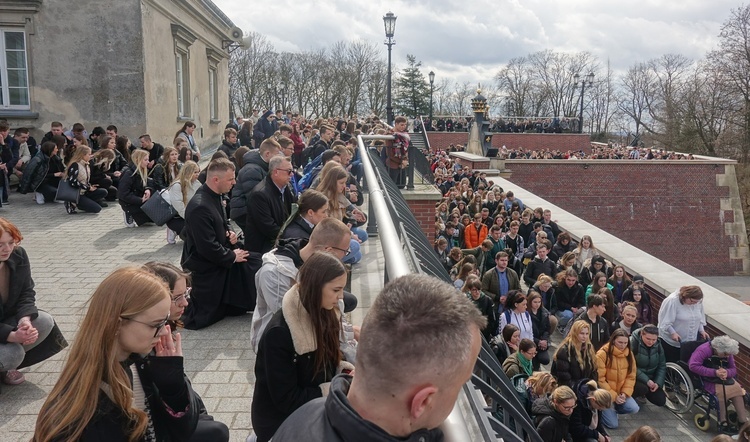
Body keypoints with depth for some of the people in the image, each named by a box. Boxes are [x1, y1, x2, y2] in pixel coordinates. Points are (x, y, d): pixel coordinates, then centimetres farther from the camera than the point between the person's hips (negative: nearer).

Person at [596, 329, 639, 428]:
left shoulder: (629, 354, -2)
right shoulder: (602, 354, -19)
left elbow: (631, 376, 1)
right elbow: (600, 379, -18)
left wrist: (625, 393, -13)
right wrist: (613, 396, -18)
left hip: (620, 392, 5)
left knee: (634, 408, -20)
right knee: (613, 424, -14)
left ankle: (612, 411, 10)